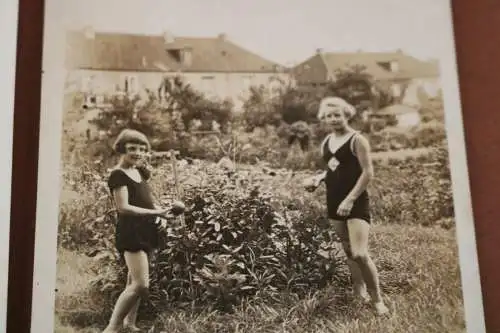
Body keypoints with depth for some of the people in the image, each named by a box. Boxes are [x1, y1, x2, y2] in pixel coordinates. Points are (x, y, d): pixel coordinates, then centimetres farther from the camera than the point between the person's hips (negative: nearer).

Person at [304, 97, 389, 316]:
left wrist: (350, 199, -18)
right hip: (334, 202, 7)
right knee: (349, 252, 14)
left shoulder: (357, 140, -10)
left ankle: (377, 300, 2)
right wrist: (318, 179, 3)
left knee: (360, 254, -15)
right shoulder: (326, 142, 11)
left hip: (356, 203, -7)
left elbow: (368, 173, -14)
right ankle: (360, 294, 28)